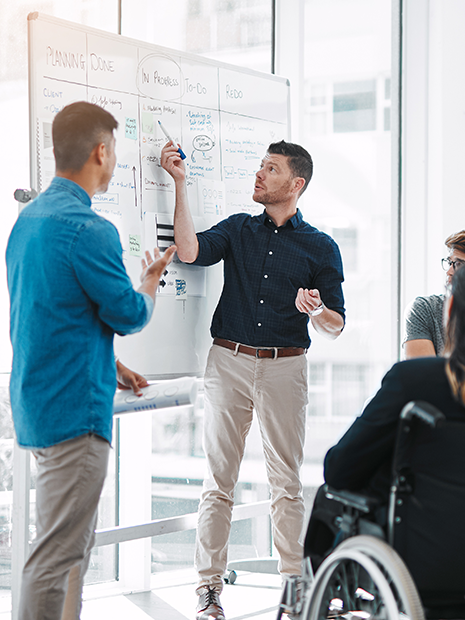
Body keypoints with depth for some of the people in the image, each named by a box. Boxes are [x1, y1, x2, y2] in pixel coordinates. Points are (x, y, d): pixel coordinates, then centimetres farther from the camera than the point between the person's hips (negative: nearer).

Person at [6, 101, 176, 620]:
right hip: (74, 410, -10)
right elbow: (129, 314, -10)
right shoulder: (88, 230, -19)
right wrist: (151, 281, 12)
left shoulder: (29, 218, 11)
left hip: (37, 402, 10)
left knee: (74, 544, 19)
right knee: (57, 555, -6)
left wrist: (107, 365, 27)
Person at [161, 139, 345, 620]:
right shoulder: (238, 229, 11)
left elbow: (336, 325, 4)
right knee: (218, 480, 1)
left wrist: (315, 310, -18)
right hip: (229, 362, 1)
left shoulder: (321, 248, 7)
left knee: (286, 481, 2)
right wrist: (180, 184, -9)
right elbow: (190, 250, -9)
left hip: (285, 367, -1)